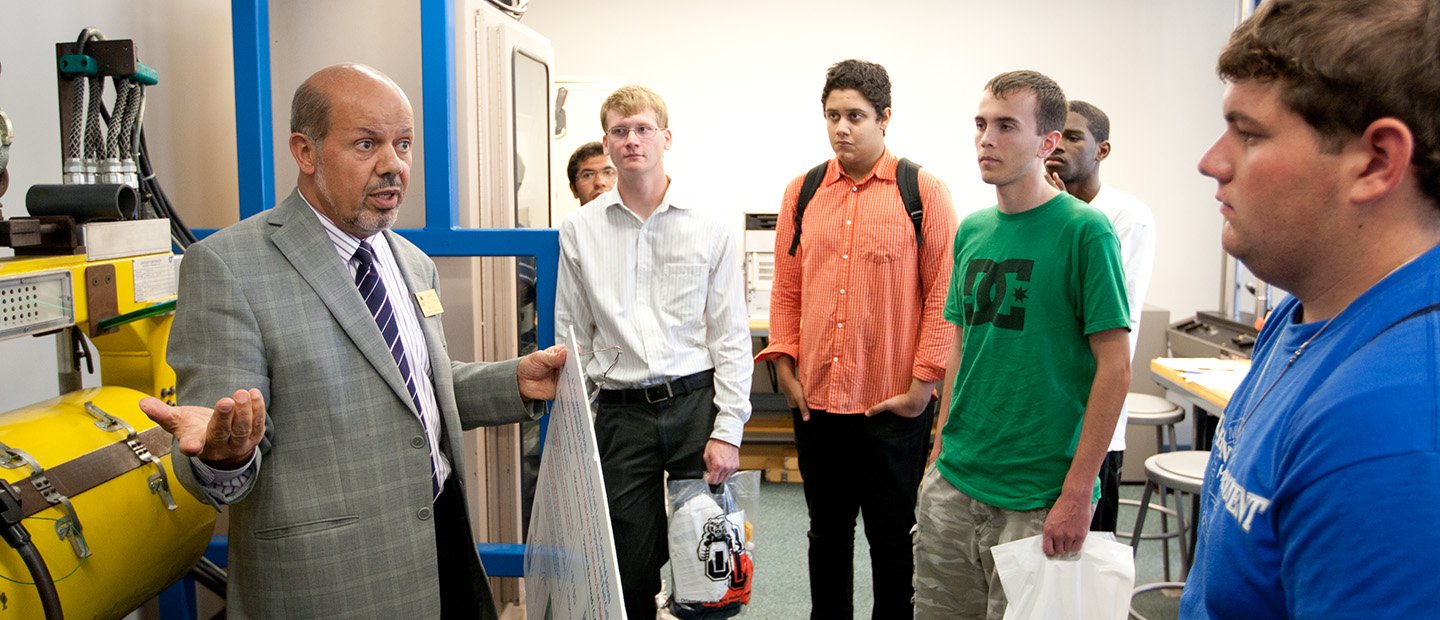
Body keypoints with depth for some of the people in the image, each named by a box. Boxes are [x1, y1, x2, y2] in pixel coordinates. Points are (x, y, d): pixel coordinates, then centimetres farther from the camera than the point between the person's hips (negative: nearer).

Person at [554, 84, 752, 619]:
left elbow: (731, 335, 0)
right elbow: (570, 336, 7)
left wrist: (727, 430, -5)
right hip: (620, 411, 1)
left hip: (696, 403, -1)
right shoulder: (579, 230, 3)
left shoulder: (708, 226, 0)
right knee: (631, 566, 8)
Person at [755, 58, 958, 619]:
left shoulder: (924, 192, -5)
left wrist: (923, 384, -10)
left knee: (892, 536, 9)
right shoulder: (802, 192, 7)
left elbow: (943, 293, -6)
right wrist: (784, 367, 3)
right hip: (815, 401, 4)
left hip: (893, 405, -4)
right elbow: (786, 290, 10)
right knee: (827, 530, 17)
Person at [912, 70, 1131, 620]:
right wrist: (941, 454, 12)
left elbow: (1114, 369, -12)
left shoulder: (1084, 230, -11)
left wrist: (1077, 493, -15)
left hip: (1037, 500, -5)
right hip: (952, 484, 6)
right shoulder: (972, 230, 7)